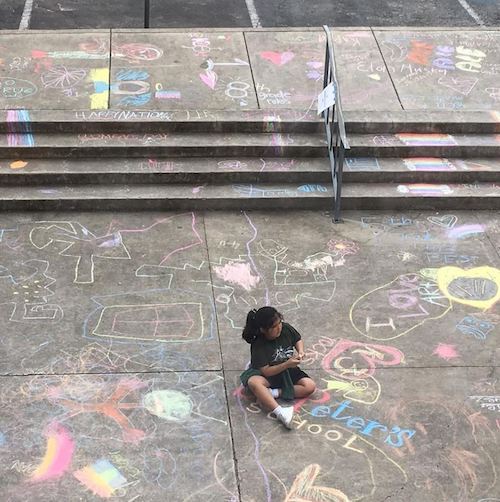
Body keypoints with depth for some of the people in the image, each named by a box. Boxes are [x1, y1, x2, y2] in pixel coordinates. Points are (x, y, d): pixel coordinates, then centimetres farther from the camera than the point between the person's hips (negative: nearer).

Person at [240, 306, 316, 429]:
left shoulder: (286, 328, -14)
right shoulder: (258, 346, -25)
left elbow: (298, 340, 7)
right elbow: (265, 371, -25)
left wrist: (300, 351, -14)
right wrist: (287, 364, -34)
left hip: (288, 372, 4)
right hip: (269, 375, -4)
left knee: (310, 386, -20)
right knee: (253, 382, -39)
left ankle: (275, 392, -24)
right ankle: (280, 412, -53)